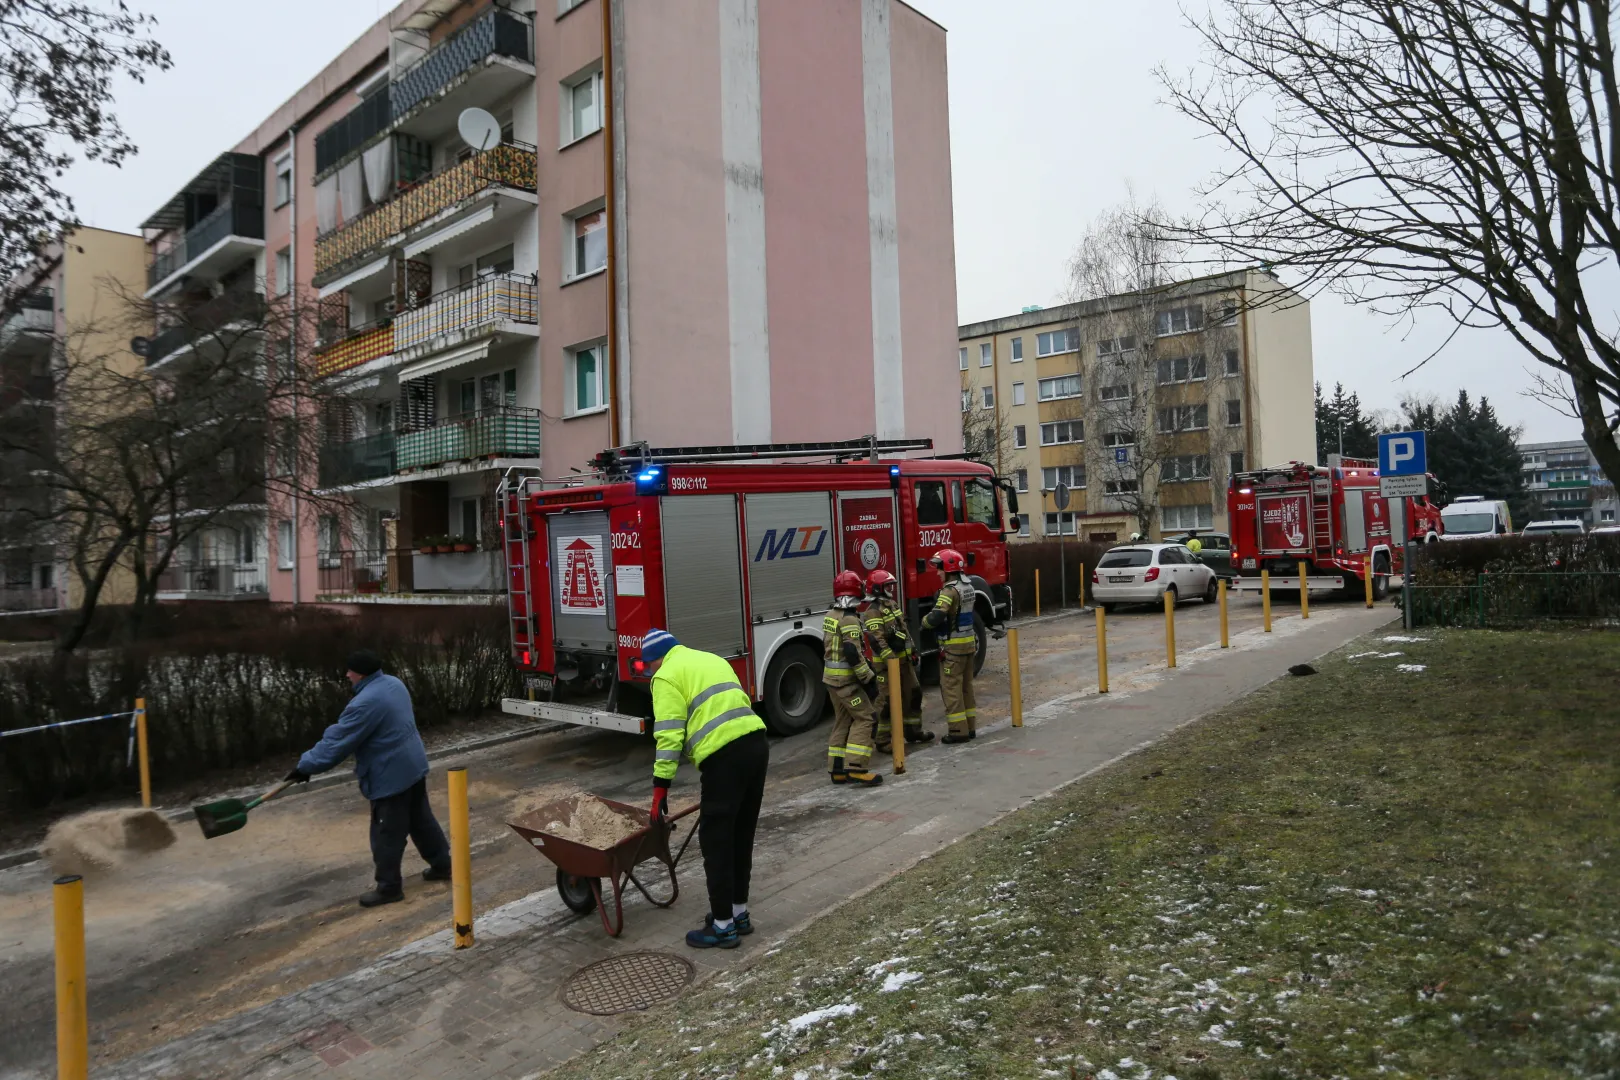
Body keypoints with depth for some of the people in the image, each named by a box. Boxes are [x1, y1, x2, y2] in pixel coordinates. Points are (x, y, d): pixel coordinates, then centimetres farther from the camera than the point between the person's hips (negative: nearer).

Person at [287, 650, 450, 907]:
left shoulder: (366, 703, -25)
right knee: (422, 820, 21)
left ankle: (389, 887, 18)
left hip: (391, 775, -10)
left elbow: (338, 740, -20)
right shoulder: (393, 684, 5)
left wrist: (306, 766, -9)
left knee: (386, 835, 5)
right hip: (413, 765, 10)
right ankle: (442, 865, 32)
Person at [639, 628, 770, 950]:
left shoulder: (667, 676, 2)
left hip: (724, 754, -8)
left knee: (717, 841, 4)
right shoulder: (712, 659, 26)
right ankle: (739, 914, 31)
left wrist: (660, 787, -4)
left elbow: (669, 734, -7)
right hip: (756, 743, 8)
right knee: (742, 836, 19)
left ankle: (723, 927, 12)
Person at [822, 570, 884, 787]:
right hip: (846, 679, -9)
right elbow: (853, 653, -25)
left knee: (843, 721, 14)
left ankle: (837, 769, 16)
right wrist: (869, 679, -19)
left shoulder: (831, 615, 11)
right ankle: (855, 768, -12)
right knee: (866, 718, -6)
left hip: (831, 677, 9)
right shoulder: (849, 618, -19)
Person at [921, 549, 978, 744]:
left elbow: (936, 617, -28)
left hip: (953, 646, -9)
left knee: (951, 688, -1)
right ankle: (970, 727, 22)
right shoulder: (967, 586, 9)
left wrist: (925, 620, -8)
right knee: (966, 687, 16)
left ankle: (959, 731, 2)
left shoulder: (951, 590, -20)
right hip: (969, 642, 9)